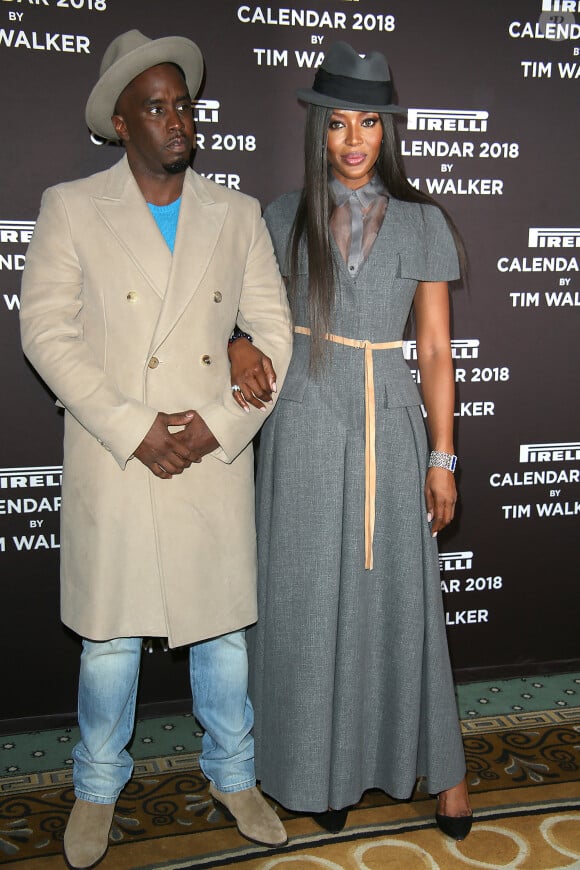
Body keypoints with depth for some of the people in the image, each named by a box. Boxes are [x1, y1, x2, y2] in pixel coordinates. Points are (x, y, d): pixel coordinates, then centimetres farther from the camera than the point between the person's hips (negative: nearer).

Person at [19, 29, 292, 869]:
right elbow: (47, 331, -6)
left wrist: (220, 422, -9)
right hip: (111, 464, -2)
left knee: (224, 628, 13)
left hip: (217, 457, 2)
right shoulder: (71, 208, 1)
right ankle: (98, 789, 33)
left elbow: (274, 331, 5)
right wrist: (132, 430, -13)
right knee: (110, 637, 9)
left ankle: (233, 774, 36)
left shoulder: (237, 214, 8)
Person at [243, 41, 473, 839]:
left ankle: (440, 764, 25)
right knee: (310, 599, 7)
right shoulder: (287, 217, 4)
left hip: (390, 426, 0)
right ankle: (323, 768, 26)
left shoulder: (422, 223, 3)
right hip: (307, 425, 1)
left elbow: (435, 348, 2)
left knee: (401, 596, 6)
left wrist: (442, 458, -1)